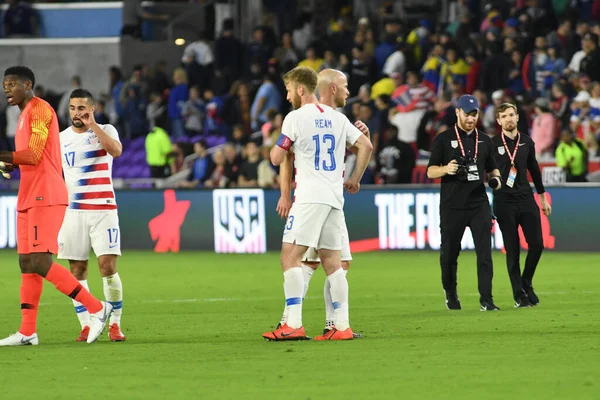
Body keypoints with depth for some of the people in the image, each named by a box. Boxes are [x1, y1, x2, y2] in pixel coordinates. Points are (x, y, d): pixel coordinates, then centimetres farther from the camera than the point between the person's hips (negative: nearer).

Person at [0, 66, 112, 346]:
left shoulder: (39, 109, -9)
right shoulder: (25, 115, 21)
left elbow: (33, 154, -18)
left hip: (45, 198, -10)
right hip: (29, 198, 10)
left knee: (40, 262, -15)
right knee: (26, 263, 6)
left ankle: (96, 308, -9)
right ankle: (27, 332, 6)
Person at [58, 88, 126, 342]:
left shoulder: (106, 131, 1)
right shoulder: (61, 138, 10)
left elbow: (116, 151, -21)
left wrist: (92, 125, -18)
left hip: (103, 209, -3)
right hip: (72, 212, 3)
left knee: (108, 266, -11)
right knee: (77, 271, 0)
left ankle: (115, 325, -3)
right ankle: (86, 326, 6)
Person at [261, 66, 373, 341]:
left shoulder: (296, 117, -4)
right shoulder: (337, 117, 14)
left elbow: (277, 158, -2)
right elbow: (366, 146, 14)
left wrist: (281, 145, 19)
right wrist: (355, 180, 22)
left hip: (310, 196, -7)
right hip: (335, 198, 7)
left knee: (290, 255, -8)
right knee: (331, 261, 9)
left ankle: (294, 325, -18)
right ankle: (342, 326, 4)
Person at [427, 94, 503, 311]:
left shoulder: (484, 140, 13)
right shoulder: (443, 139, 2)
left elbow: (492, 167, 24)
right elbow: (430, 171, 0)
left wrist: (495, 178, 1)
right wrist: (446, 169, -20)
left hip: (479, 204, 2)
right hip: (452, 206, -2)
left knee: (484, 251, -7)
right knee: (449, 252, 5)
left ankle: (486, 299, -9)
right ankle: (450, 294, 25)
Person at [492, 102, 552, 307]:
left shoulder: (527, 142, 9)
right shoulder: (492, 144, -2)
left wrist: (543, 198, 21)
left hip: (527, 200, 3)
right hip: (504, 203, -3)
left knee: (537, 245, -3)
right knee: (513, 250, -1)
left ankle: (526, 284, 20)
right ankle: (519, 294, 7)